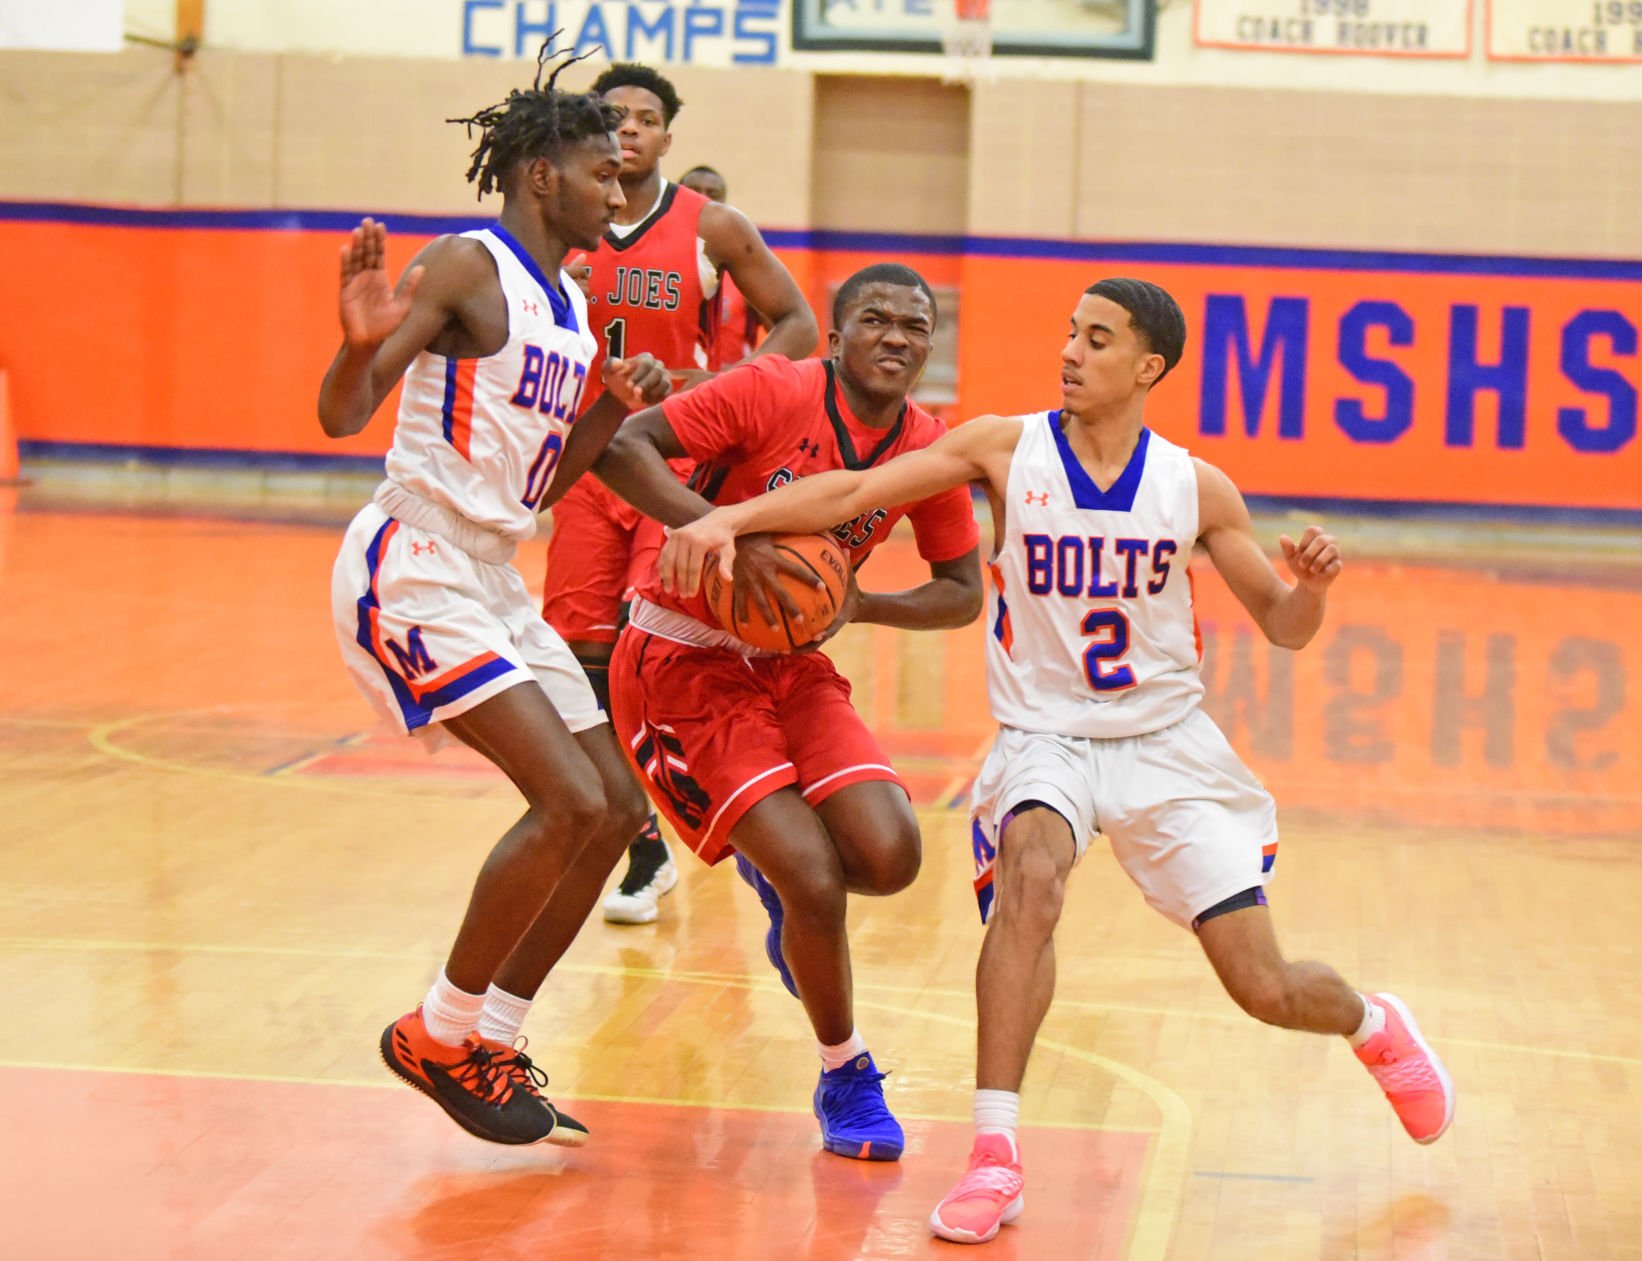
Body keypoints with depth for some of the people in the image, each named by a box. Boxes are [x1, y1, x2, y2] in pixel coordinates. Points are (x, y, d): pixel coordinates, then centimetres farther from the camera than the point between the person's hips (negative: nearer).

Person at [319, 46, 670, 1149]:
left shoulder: (568, 306, 16)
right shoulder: (470, 267, -11)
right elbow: (343, 418, -19)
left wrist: (615, 407, 4)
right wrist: (361, 341, -40)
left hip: (492, 581, 10)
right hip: (414, 569, -10)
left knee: (617, 809, 8)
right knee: (571, 802, -17)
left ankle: (487, 1042, 17)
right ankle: (438, 1037, -2)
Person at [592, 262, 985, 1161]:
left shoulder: (928, 449, -2)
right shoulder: (774, 393, -19)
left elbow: (962, 593, 7)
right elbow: (619, 447, -24)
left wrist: (857, 605, -12)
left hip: (790, 664, 5)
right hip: (683, 659, -5)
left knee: (889, 858, -13)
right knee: (815, 877, -18)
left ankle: (777, 866, 24)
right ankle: (846, 1078, 7)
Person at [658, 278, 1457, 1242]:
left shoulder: (1196, 489, -4)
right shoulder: (1008, 449, -6)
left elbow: (1283, 627, 3)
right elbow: (853, 492, -11)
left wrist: (1313, 583, -19)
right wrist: (728, 517, -24)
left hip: (1167, 742, 1)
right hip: (1045, 736, -1)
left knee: (1267, 990, -1)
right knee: (1030, 879, -35)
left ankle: (1374, 1025, 37)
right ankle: (995, 1155, -28)